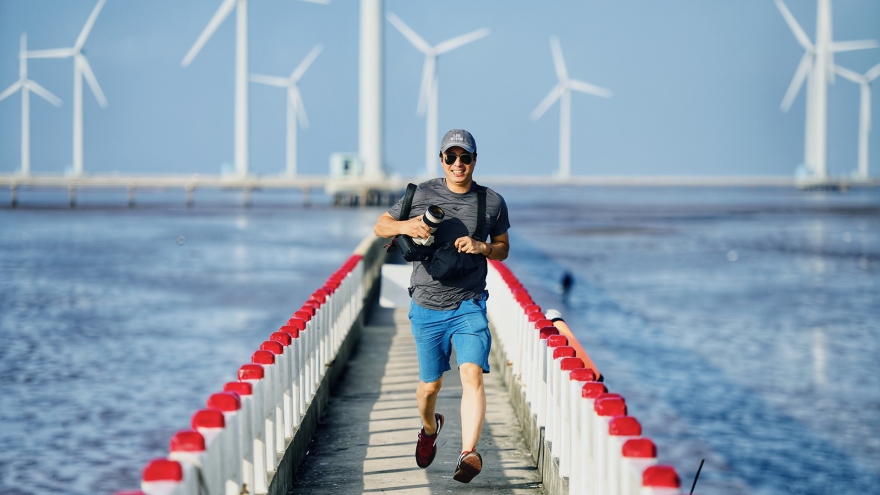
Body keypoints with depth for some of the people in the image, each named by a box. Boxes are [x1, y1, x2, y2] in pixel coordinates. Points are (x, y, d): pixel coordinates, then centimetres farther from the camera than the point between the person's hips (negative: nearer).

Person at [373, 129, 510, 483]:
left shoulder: (492, 202, 3)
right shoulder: (421, 195, 0)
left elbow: (503, 249, 14)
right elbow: (379, 227, 8)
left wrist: (482, 247, -9)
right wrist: (404, 226, -15)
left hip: (470, 306, -1)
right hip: (427, 307, 1)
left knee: (472, 375, -20)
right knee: (430, 384, 11)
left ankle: (469, 452, -27)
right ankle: (429, 428, 43)